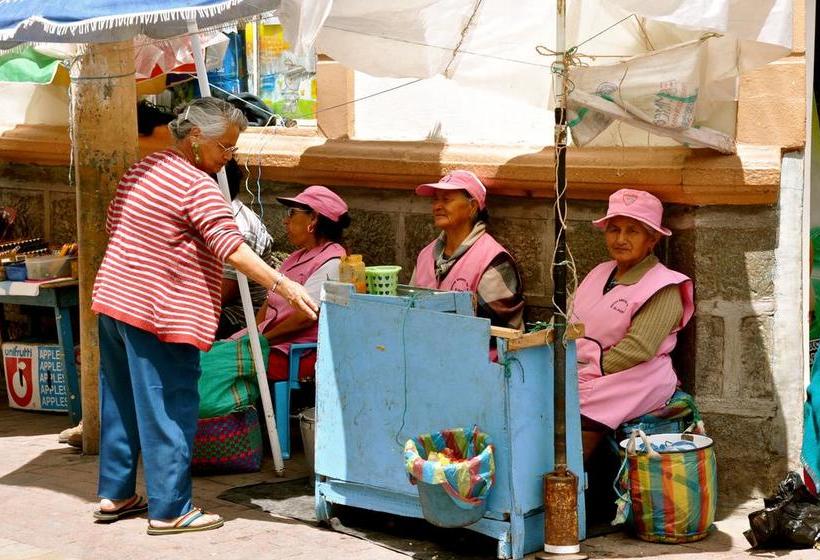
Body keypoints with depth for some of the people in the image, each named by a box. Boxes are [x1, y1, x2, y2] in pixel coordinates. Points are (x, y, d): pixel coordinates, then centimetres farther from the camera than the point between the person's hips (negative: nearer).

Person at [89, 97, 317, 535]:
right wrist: (284, 286, -30)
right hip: (160, 315, -9)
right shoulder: (197, 186, -16)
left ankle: (115, 495, 25)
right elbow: (231, 248, -26)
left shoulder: (141, 170, 12)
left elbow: (115, 228, 21)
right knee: (169, 412, -2)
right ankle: (169, 510, 3)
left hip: (112, 301, 9)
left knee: (121, 404, 16)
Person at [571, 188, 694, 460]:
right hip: (583, 376, 6)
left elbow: (638, 349, -17)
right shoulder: (600, 273, 16)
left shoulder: (663, 290, -7)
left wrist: (590, 372, -15)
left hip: (634, 382, -6)